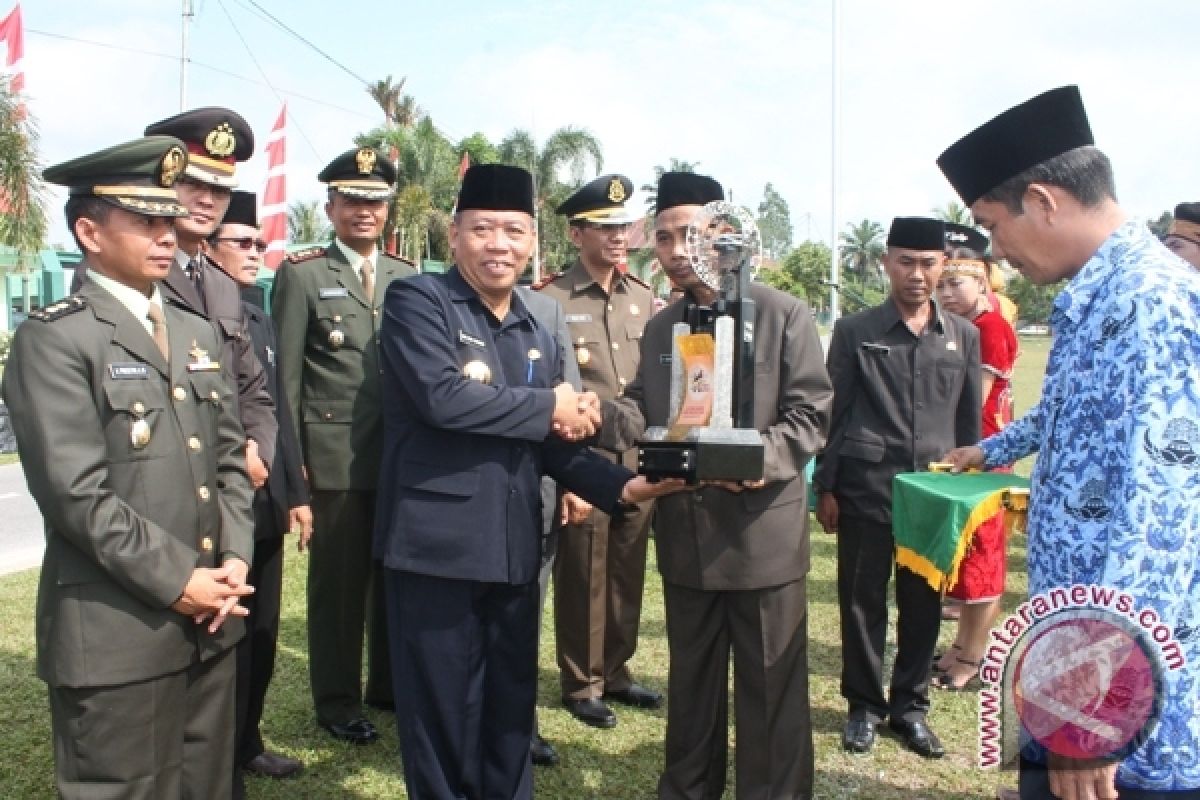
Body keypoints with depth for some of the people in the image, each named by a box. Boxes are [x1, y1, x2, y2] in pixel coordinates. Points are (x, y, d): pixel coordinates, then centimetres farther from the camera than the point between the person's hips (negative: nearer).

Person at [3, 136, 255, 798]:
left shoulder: (196, 331, 15)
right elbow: (76, 491, -17)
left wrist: (234, 558, 0)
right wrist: (176, 583, -15)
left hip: (209, 619, 7)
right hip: (115, 630, -6)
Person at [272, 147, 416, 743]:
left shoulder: (408, 278, 12)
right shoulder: (301, 274, 0)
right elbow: (287, 375, -2)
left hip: (403, 451, 4)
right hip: (334, 453, -4)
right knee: (338, 580, 6)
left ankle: (388, 685, 32)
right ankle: (336, 702, 22)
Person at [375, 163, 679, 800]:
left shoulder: (538, 336, 14)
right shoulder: (417, 301, -6)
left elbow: (550, 444, 15)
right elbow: (439, 395, -22)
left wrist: (620, 485, -1)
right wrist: (547, 405, -12)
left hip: (514, 551, 6)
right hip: (437, 545, -6)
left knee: (511, 711, 18)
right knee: (443, 713, 8)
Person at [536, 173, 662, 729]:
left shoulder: (644, 298, 10)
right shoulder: (549, 300, -7)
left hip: (640, 461, 5)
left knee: (627, 575, 14)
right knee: (582, 578, 7)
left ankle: (615, 672, 32)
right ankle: (581, 685, 23)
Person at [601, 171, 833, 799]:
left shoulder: (782, 314, -6)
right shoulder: (659, 328, 12)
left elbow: (810, 411, -9)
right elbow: (645, 414, 8)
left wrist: (763, 459, -26)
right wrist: (598, 414, -13)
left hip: (763, 531, -5)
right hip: (685, 533, 5)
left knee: (770, 685, 7)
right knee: (691, 678, 19)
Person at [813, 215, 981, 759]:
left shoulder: (964, 337, 8)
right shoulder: (853, 331, 0)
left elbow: (970, 420, 11)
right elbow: (831, 413, 0)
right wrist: (824, 488, -2)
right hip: (865, 490, -2)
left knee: (923, 604, 10)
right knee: (862, 600, 7)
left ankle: (910, 705, 27)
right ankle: (864, 705, 23)